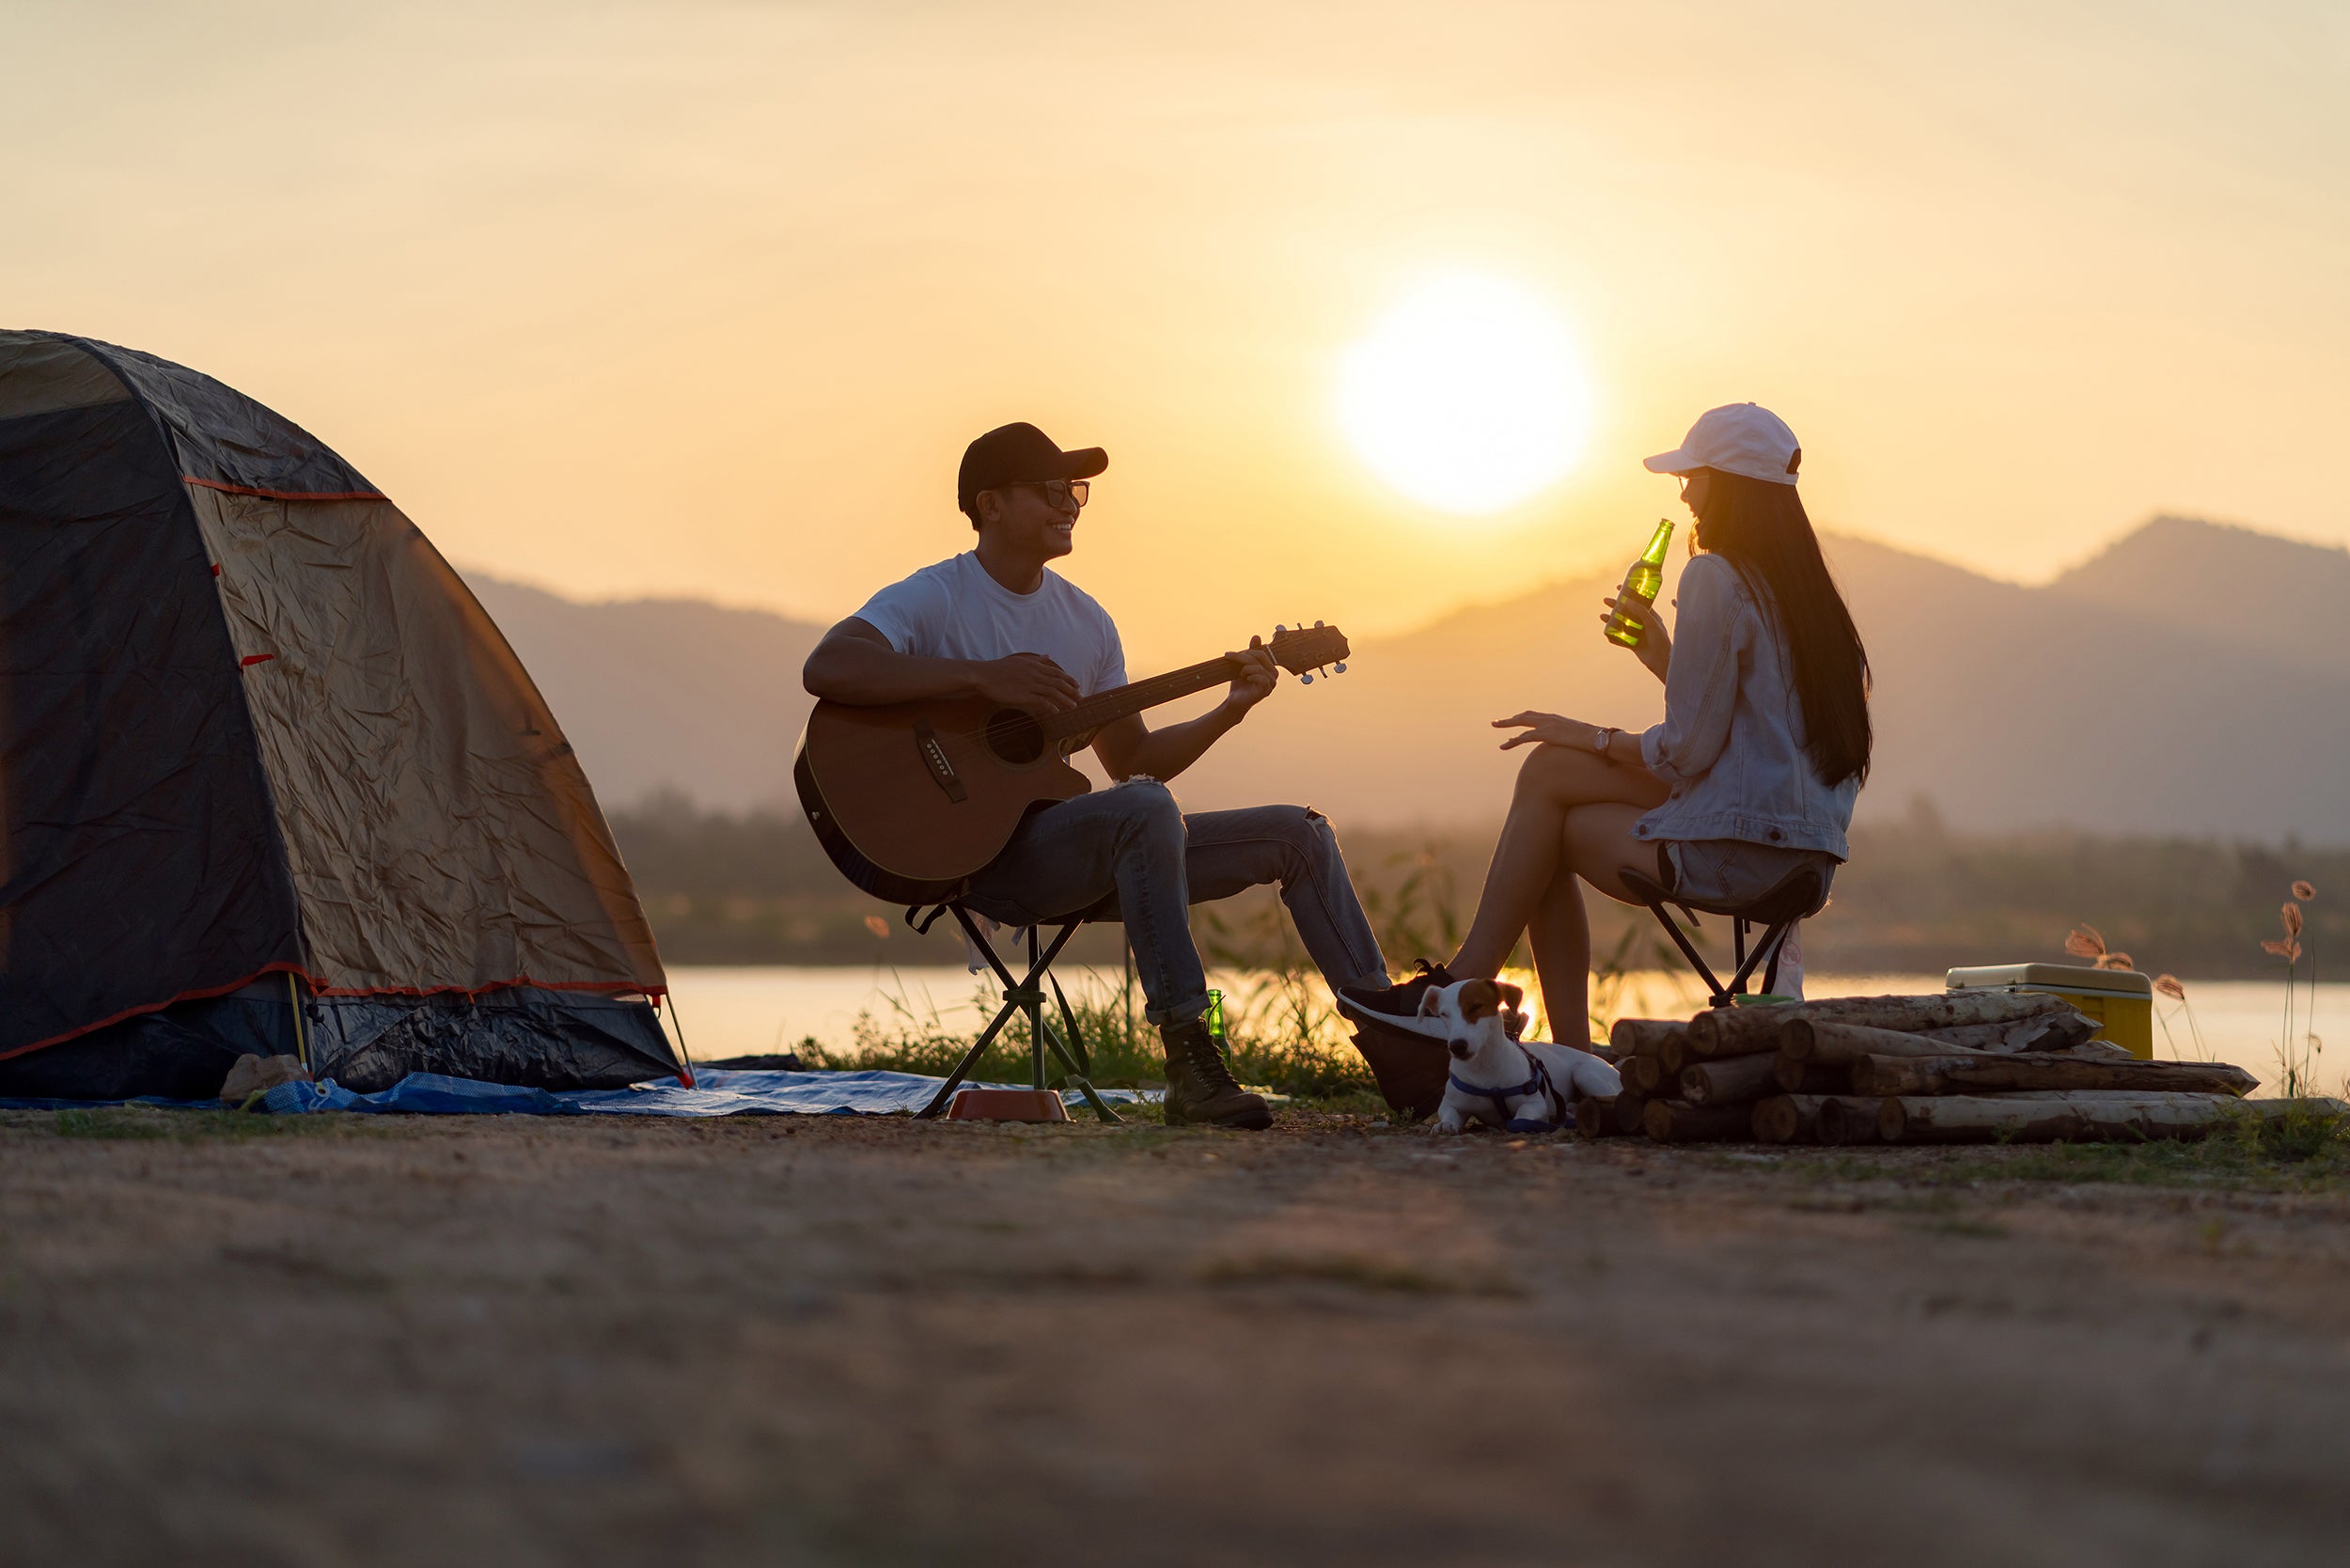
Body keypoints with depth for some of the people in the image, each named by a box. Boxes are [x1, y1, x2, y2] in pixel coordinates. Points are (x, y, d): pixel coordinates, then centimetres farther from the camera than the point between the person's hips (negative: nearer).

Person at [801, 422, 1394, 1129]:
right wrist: (982, 677, -31)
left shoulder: (1085, 619, 15)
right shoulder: (935, 600, -7)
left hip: (1072, 847, 8)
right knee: (1146, 808, -36)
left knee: (1299, 833, 2)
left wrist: (1229, 711, 4)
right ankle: (1189, 1064, -36)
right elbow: (826, 668, -27)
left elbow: (1133, 760, 20)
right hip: (982, 853, -8)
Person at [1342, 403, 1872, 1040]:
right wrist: (1665, 660, 19)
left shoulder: (1715, 577, -11)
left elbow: (1690, 749, -14)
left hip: (1742, 849, -9)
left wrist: (1590, 738, 1)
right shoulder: (1801, 585, 17)